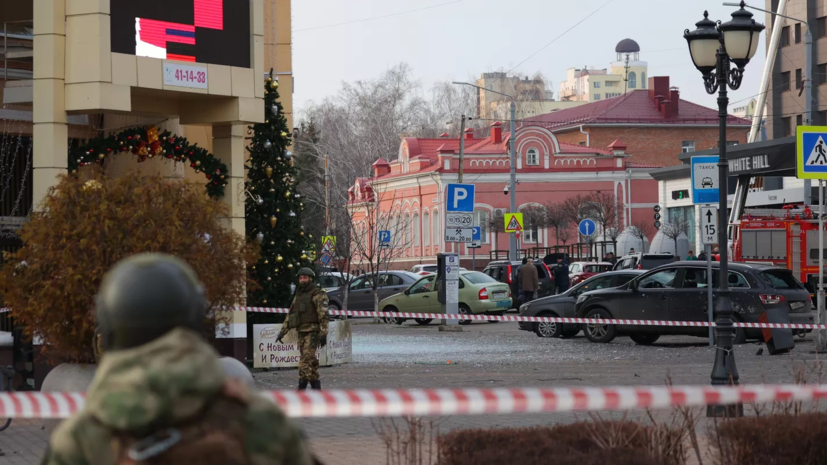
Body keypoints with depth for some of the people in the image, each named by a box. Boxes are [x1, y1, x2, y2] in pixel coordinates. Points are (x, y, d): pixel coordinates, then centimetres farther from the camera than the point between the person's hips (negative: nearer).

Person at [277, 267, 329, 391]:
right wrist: (282, 331, 16)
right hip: (301, 332, 8)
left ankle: (302, 386, -17)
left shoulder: (318, 295, -6)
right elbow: (290, 315, 22)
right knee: (310, 360, 10)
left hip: (312, 331, -8)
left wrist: (323, 334, -20)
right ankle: (316, 386, 14)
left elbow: (323, 316, -13)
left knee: (306, 360, -15)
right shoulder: (298, 296, 18)